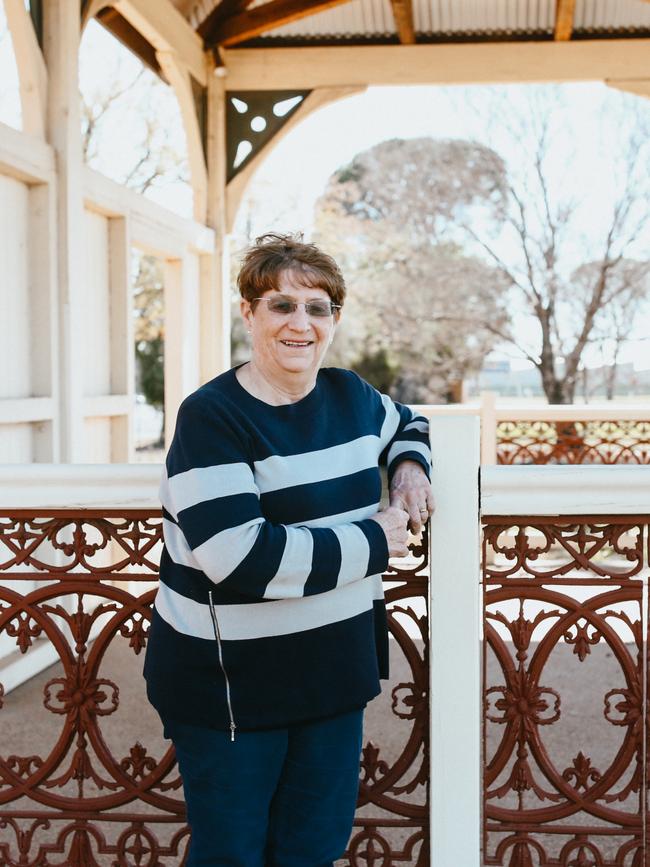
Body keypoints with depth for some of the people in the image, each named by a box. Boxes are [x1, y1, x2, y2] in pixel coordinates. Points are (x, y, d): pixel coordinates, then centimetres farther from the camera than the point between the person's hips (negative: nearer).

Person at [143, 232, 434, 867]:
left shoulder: (350, 397, 5)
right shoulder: (212, 417, -16)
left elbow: (405, 424, 29)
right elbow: (244, 559, -27)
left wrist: (409, 467, 5)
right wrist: (375, 543, -17)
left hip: (335, 668, 6)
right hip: (229, 683, -6)